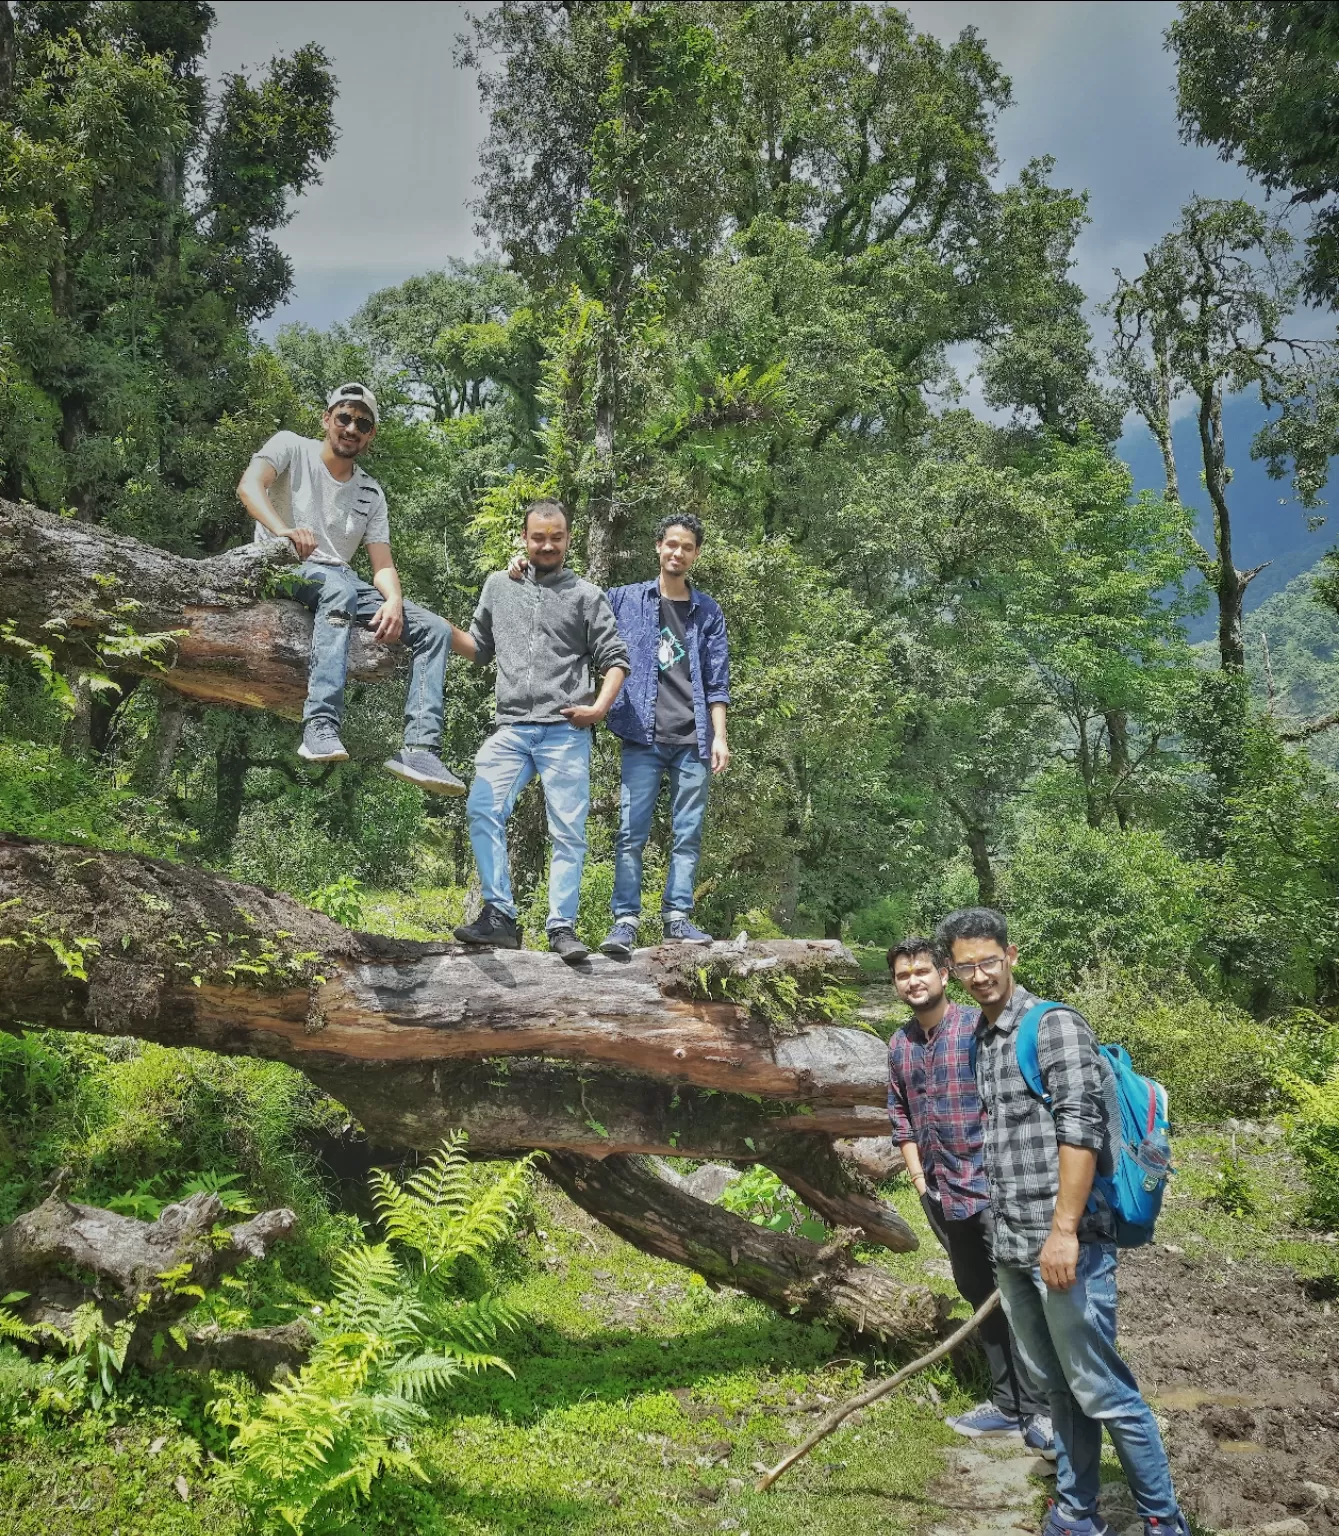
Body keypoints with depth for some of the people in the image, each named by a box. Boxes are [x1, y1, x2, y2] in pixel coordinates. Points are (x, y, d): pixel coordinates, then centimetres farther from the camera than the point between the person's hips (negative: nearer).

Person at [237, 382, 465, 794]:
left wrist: (393, 601, -19)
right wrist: (283, 530, -38)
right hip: (283, 569, -5)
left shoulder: (371, 493, 15)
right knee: (340, 589, -40)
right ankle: (321, 726, -49)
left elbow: (382, 564, 5)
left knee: (434, 629, -12)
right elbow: (249, 486, -16)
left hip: (342, 583, 6)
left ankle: (420, 749, -26)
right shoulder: (291, 447, 4)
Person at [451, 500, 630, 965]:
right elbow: (480, 648, 23)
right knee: (483, 810, -15)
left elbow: (615, 661, 6)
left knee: (568, 830, -3)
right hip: (511, 730, 2)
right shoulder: (499, 586, 16)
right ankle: (500, 917, -10)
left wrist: (600, 707, -9)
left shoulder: (586, 596, 8)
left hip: (566, 732, -2)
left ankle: (562, 926, 4)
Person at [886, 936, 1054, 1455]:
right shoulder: (899, 1045, 8)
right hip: (942, 1195, 6)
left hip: (993, 1185, -6)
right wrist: (919, 1178, 9)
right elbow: (900, 1116, 15)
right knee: (981, 1299, 15)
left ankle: (1039, 1412, 6)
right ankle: (1006, 1404, 26)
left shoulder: (980, 1026, -11)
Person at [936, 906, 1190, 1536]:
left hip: (1066, 1244, -7)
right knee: (1057, 1386, 16)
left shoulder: (1055, 1025, -10)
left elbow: (1081, 1127, -18)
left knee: (1102, 1393, -1)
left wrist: (1064, 1231, -21)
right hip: (1010, 1248, 8)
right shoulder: (978, 1041, 13)